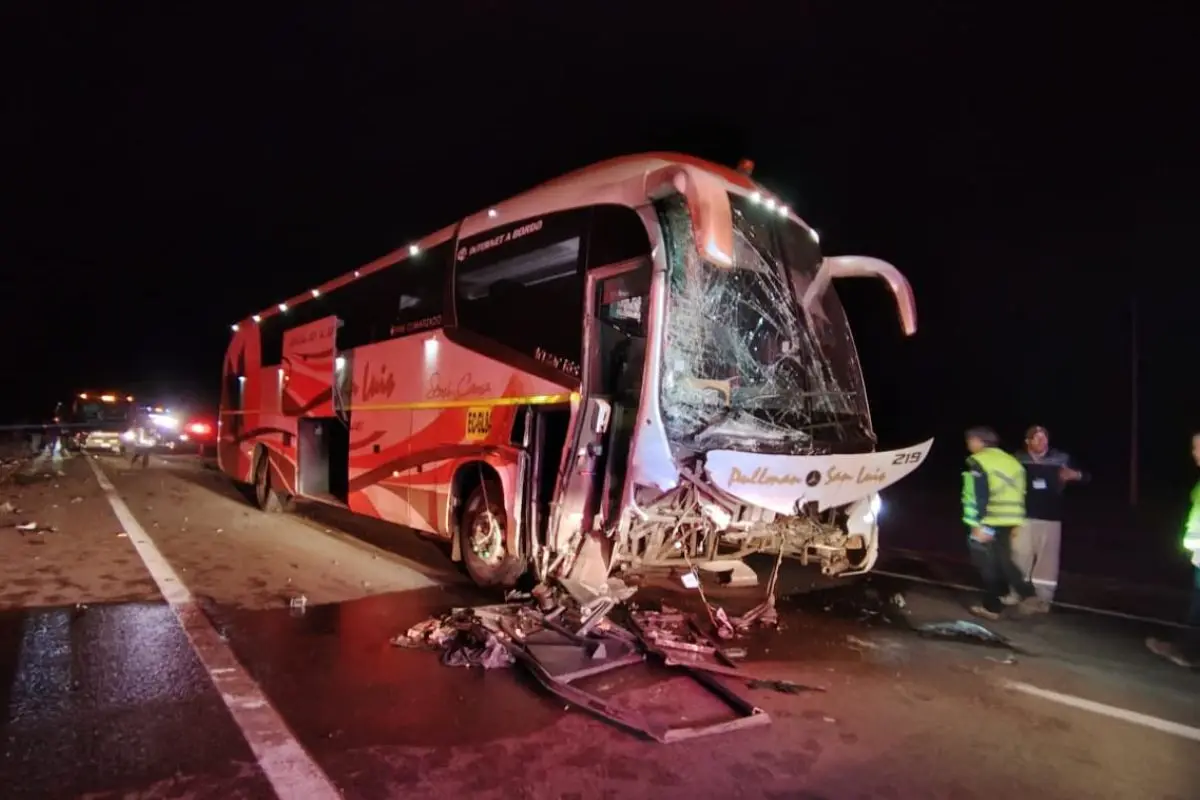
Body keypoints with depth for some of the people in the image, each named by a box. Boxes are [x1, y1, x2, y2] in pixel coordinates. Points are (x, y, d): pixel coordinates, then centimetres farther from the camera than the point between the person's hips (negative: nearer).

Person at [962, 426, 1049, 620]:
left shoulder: (978, 461, -10)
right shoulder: (1011, 461, 16)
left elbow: (980, 496, -17)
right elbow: (1018, 494, 17)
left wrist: (979, 525, -17)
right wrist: (1015, 523, 21)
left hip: (989, 522, -8)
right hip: (1009, 521, 8)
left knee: (988, 565, 3)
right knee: (1003, 561, 19)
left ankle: (993, 607, 9)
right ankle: (1029, 596, 10)